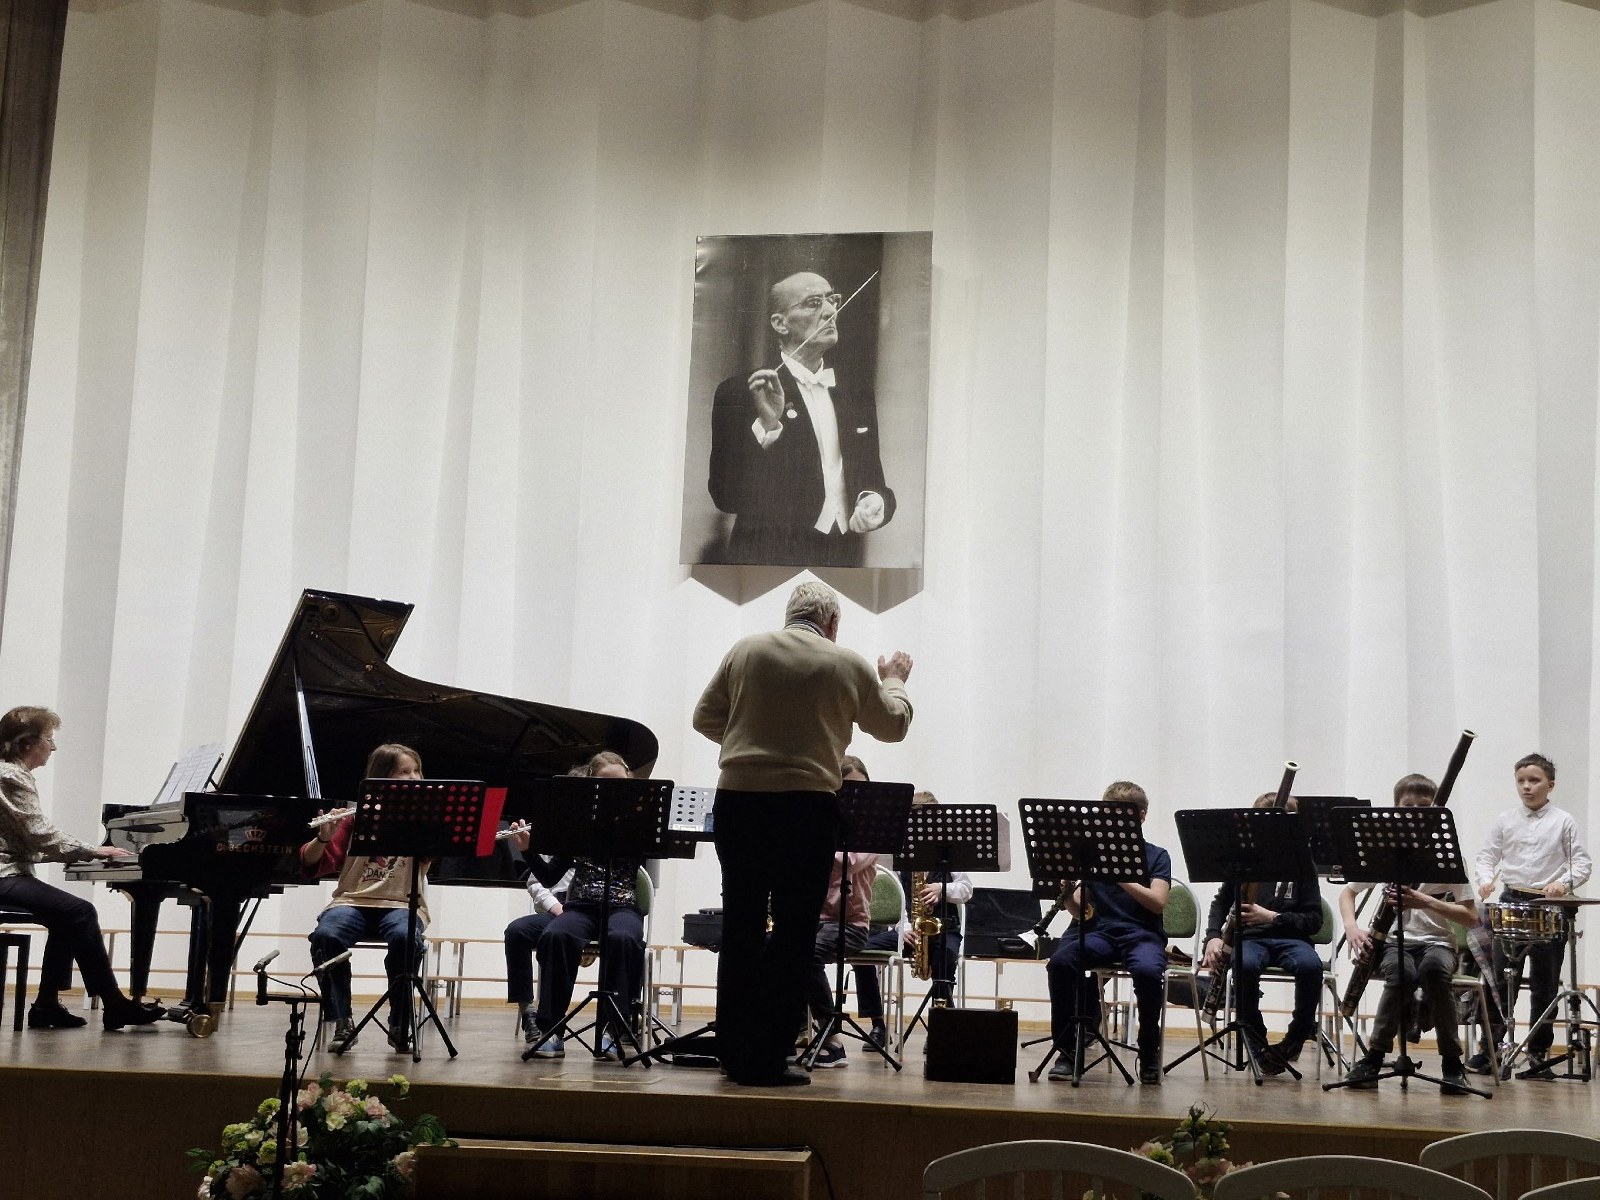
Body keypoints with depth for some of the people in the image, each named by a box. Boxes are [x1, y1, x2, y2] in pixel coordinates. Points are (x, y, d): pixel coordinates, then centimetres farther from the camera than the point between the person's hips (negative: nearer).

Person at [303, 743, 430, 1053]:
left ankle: (400, 1025, -17)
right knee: (325, 936, -33)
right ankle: (342, 1022, -17)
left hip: (400, 904, 0)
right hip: (354, 900, 1)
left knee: (405, 939, -36)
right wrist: (323, 837, -17)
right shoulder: (357, 816, 11)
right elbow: (313, 864, 5)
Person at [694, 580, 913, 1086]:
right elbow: (893, 726, 14)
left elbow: (705, 718, 10)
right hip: (806, 806, -3)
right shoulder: (848, 665, 1)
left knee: (741, 928, 11)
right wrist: (895, 681, 32)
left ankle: (735, 1054, 14)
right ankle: (766, 1059, 0)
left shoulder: (744, 650, 5)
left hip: (738, 800, 3)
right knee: (793, 935, 2)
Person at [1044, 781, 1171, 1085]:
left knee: (1147, 970, -37)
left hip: (1141, 933, -2)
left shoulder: (1155, 856, 9)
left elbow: (1158, 903, -9)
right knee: (1060, 962, -30)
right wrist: (1067, 895, -15)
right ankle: (1067, 1050, -15)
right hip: (1100, 931, 2)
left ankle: (1149, 1052, -11)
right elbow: (1080, 911, 8)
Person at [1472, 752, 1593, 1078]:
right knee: (1500, 977, -1)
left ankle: (1539, 1054, 12)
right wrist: (1486, 878, -11)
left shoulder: (1563, 822, 1)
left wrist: (1564, 883, -19)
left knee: (1544, 984, 4)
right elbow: (1488, 855, 9)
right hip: (1511, 901, 1)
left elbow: (1582, 863, -1)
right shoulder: (1506, 820, 6)